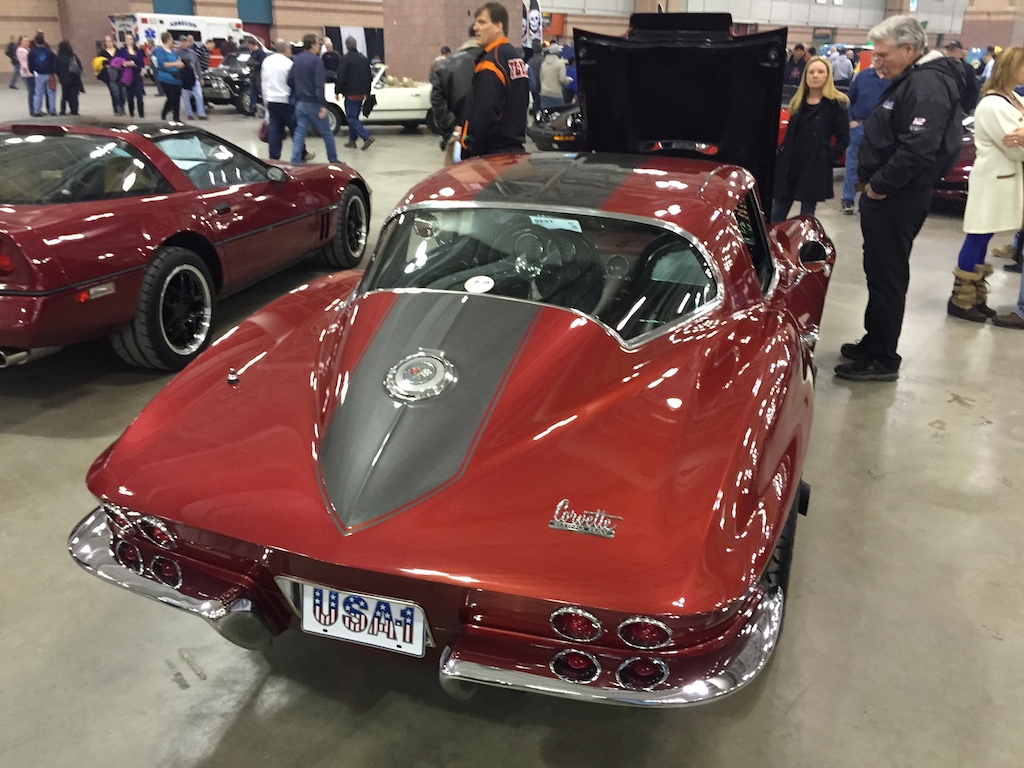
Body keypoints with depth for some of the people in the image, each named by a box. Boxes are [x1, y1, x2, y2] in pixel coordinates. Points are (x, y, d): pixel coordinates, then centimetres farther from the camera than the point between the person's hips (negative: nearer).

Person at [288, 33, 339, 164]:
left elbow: (290, 81, 12)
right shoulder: (316, 60, -13)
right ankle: (333, 160, 17)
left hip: (300, 103, 6)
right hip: (313, 103, -6)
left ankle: (295, 161, 1)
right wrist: (323, 105, -21)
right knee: (326, 133, 8)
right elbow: (319, 84, -20)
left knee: (300, 132, 8)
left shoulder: (296, 60, 8)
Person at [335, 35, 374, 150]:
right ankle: (352, 140, 20)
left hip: (350, 94, -7)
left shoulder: (345, 59, -13)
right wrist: (367, 92, 24)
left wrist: (337, 91, -6)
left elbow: (341, 77, -15)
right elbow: (369, 77, 17)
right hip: (361, 93, 7)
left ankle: (367, 137, -18)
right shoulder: (364, 59, 10)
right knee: (354, 117, 16)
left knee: (351, 118, -4)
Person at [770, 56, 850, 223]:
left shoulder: (835, 103, -4)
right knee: (776, 216, 6)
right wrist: (782, 155, 8)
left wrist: (829, 159, -12)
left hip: (815, 169, -5)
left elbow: (844, 137, -3)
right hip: (789, 165, 5)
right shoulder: (798, 101, 13)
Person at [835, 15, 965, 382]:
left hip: (897, 200, -11)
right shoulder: (910, 80, 16)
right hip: (888, 196, 11)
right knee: (880, 272, 17)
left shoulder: (927, 84, -17)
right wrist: (873, 183, 11)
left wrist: (880, 184, -19)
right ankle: (874, 344, 29)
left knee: (887, 277, -4)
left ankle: (883, 360, 4)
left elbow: (918, 146, -28)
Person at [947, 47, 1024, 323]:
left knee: (982, 240, 12)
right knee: (976, 240, -3)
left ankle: (975, 297, 17)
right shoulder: (993, 105, -16)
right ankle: (960, 300, 4)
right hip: (993, 180, -9)